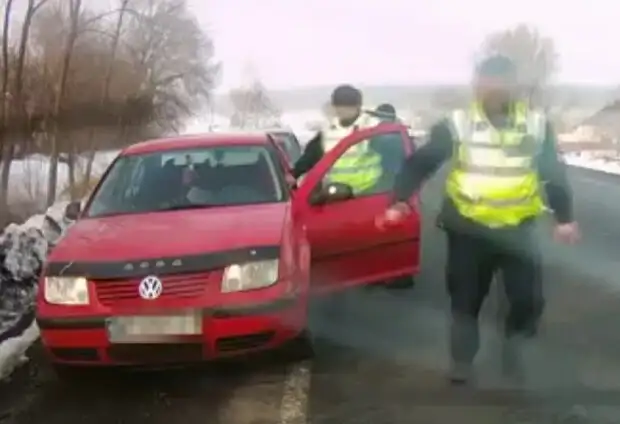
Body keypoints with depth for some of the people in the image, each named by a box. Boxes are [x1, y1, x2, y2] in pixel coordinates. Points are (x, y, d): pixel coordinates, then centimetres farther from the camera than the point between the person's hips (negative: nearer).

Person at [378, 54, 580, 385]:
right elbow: (420, 163, -5)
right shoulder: (458, 125, -6)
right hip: (469, 230, -1)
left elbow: (555, 174, 9)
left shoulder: (537, 125, 1)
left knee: (528, 299, 0)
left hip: (517, 230, 1)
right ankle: (462, 361, 25)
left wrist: (564, 218, 7)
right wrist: (399, 202, -15)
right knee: (465, 299, 6)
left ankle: (513, 349, 27)